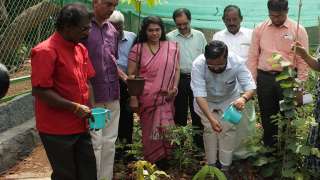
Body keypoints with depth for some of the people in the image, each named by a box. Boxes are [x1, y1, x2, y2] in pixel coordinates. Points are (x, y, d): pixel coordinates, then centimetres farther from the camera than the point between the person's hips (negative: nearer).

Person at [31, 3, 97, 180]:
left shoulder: (81, 49, 9)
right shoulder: (46, 51, -16)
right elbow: (39, 91, -19)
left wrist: (89, 110, 4)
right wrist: (74, 107, -20)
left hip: (81, 126, 7)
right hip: (57, 129, -7)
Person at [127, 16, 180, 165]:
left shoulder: (172, 48, 6)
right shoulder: (138, 49, 1)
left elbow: (176, 70, 11)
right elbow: (131, 74, 0)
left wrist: (175, 87, -4)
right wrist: (133, 98, -6)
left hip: (166, 99, 2)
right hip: (146, 99, -1)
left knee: (165, 131, 0)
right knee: (150, 132, 3)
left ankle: (163, 164, 15)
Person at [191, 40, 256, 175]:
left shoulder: (237, 62, -34)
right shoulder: (198, 64, -37)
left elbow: (250, 86, -34)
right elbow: (199, 95, -39)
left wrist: (244, 98, -58)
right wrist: (211, 118, -50)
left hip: (229, 100, 1)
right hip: (206, 101, 0)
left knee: (228, 129, -4)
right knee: (209, 130, -1)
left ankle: (225, 167, 10)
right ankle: (211, 165, 15)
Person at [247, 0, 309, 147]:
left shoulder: (298, 30, -4)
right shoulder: (259, 29, 3)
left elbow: (302, 60, -4)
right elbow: (253, 57, 5)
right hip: (264, 78, 2)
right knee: (267, 117, 12)